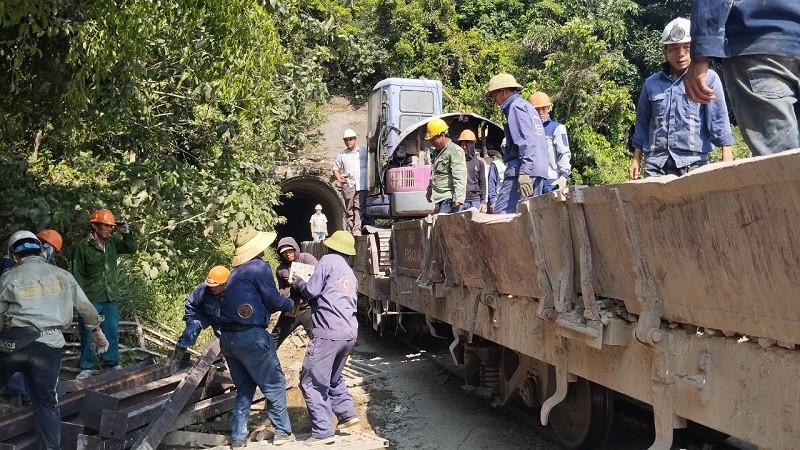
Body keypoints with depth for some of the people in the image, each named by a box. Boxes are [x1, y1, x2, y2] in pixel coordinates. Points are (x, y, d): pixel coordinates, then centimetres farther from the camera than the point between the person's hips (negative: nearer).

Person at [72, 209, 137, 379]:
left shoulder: (112, 242, 6)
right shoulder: (83, 246, -10)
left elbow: (132, 249, 14)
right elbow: (77, 273, -8)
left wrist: (126, 232, -2)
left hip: (111, 298, 5)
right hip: (91, 299, -5)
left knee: (112, 333, 12)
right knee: (88, 334, 4)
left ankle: (112, 363, 25)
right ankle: (86, 367, 15)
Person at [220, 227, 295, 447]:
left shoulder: (236, 272, 17)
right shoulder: (260, 267, -7)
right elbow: (275, 301, -6)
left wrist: (281, 304, 20)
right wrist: (291, 304, 13)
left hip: (227, 337, 8)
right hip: (251, 336, -8)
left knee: (244, 388, 17)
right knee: (274, 385, 6)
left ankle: (238, 437, 17)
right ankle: (282, 432, 12)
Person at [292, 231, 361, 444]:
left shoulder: (328, 261, 0)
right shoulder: (350, 273, 23)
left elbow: (311, 291, -5)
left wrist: (299, 283, 15)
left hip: (329, 333, -8)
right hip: (350, 333, 8)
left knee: (312, 382, 0)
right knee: (333, 377, 27)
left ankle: (323, 432, -1)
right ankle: (347, 414, 23)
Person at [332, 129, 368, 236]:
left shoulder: (364, 151, 7)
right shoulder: (342, 155, 13)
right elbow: (336, 169, 22)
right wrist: (339, 179, 7)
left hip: (361, 184, -2)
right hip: (348, 185, 2)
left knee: (359, 207, -9)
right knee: (349, 209, 2)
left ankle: (357, 230, -13)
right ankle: (352, 229, 8)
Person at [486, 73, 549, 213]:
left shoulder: (516, 107, -3)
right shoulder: (527, 106, 26)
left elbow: (526, 142, -16)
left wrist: (524, 172, -23)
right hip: (539, 171, 10)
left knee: (502, 213, -15)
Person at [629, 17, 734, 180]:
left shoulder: (708, 78, 3)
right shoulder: (651, 83, 13)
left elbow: (719, 119, 0)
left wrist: (727, 158, -7)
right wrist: (636, 160, 18)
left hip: (693, 162, -2)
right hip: (656, 164, 3)